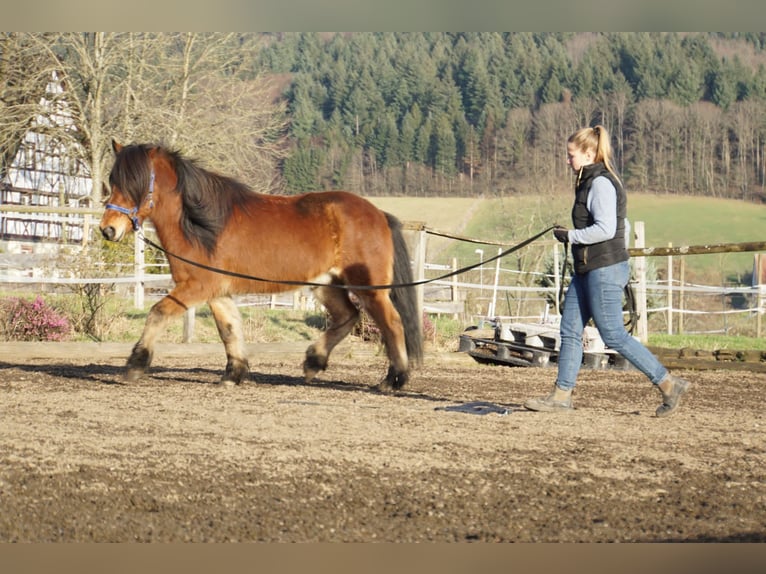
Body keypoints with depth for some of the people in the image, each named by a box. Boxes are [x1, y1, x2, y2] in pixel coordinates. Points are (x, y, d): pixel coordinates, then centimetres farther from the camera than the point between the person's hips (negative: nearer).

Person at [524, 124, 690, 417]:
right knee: (570, 331, 9)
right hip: (587, 271, 11)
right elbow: (623, 225, 23)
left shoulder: (601, 184, -15)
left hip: (604, 271, -11)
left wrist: (569, 236, -16)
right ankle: (561, 395, 13)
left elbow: (606, 228, -25)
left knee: (614, 335, -6)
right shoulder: (591, 182, 16)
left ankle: (669, 384, -1)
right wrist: (620, 253, 24)